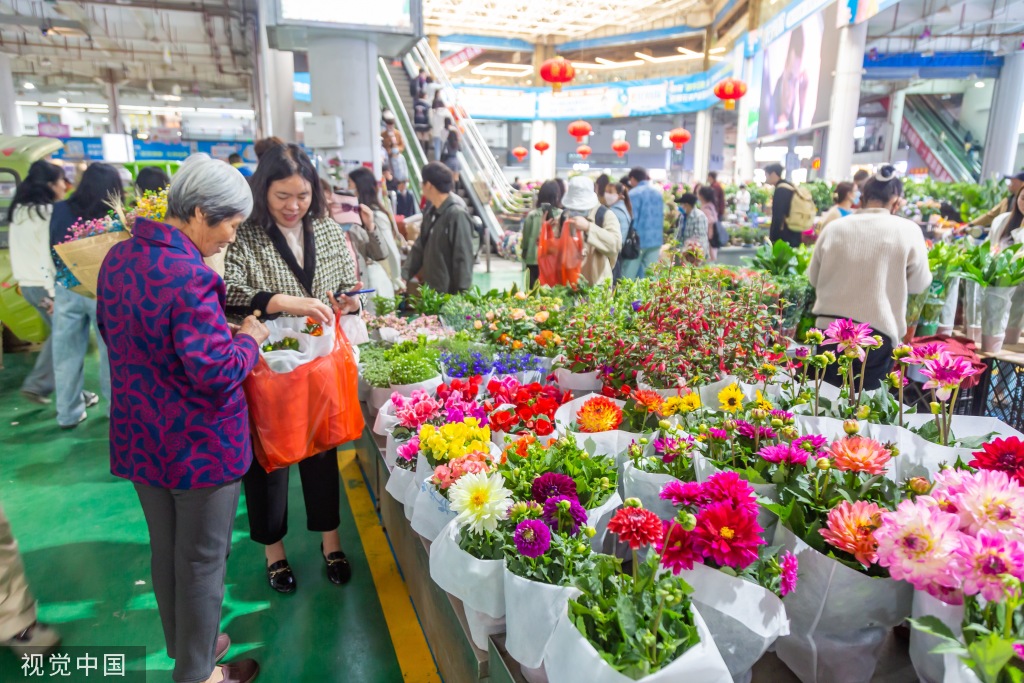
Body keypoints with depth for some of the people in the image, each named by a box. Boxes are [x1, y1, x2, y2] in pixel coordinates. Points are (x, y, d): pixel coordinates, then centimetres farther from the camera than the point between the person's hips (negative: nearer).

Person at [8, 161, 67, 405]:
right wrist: (54, 293, -18)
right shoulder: (49, 211, -14)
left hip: (27, 284, 9)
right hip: (46, 285, -9)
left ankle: (35, 385, 20)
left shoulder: (19, 211, 13)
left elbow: (25, 250, 16)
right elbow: (52, 255, -19)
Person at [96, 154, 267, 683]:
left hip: (139, 437, 9)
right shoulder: (190, 277, -27)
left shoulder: (119, 257, 2)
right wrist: (247, 340, -9)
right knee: (201, 561, 11)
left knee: (165, 552, 23)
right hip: (198, 444, -8)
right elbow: (217, 371, -29)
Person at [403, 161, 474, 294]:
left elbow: (463, 258, -20)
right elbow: (419, 247, 13)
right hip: (430, 289, 8)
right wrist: (404, 276, 2)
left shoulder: (457, 214, -19)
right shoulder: (431, 210, 7)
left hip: (450, 293, -8)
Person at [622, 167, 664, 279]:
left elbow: (631, 219, -12)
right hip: (656, 239, 6)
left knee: (628, 276, 1)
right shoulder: (658, 192, 12)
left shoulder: (634, 193, -9)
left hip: (639, 239, -6)